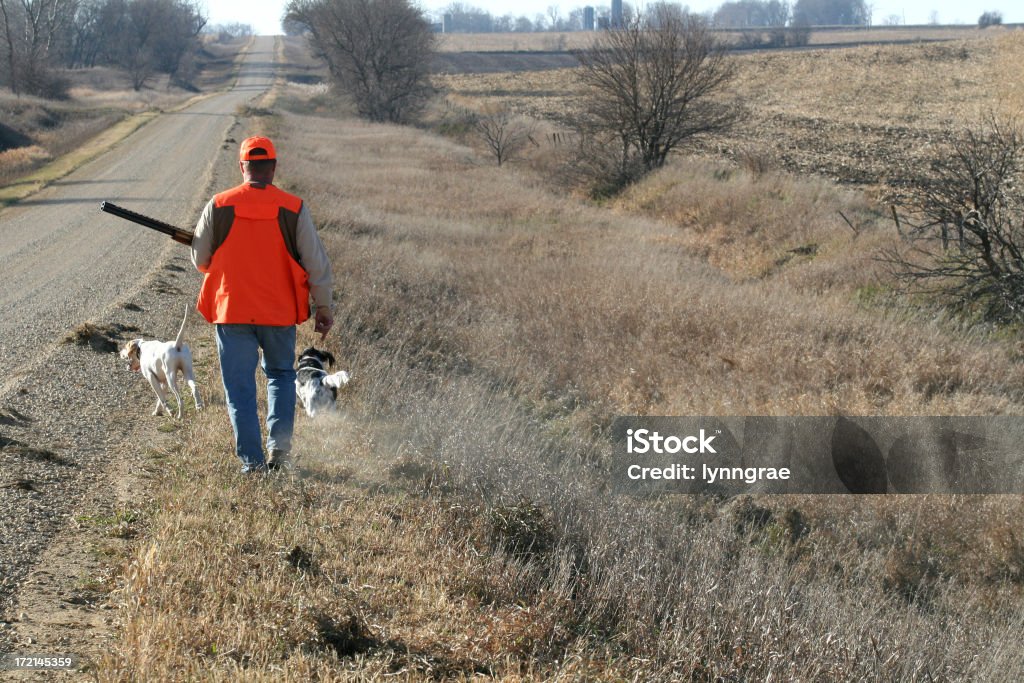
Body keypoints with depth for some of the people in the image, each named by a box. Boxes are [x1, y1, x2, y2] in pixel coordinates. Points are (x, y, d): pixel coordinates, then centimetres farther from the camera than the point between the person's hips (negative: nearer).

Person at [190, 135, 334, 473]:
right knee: (281, 375, 21)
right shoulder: (293, 209, -7)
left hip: (231, 310, -1)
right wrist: (324, 309, 9)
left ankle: (252, 461, 5)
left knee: (240, 387, 8)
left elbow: (200, 260, 5)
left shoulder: (219, 206, -5)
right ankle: (279, 442, 6)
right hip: (279, 312, 1)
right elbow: (317, 264, -3)